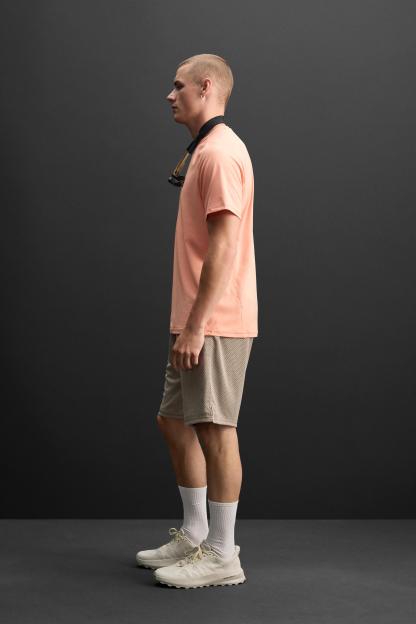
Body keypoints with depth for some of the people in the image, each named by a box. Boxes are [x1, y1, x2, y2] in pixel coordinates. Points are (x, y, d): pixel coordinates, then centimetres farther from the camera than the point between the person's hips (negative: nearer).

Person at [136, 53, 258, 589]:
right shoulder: (204, 152, 18)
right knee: (174, 422, 16)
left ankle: (222, 555, 7)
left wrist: (195, 324, -23)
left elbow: (223, 245, -22)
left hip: (215, 323, -11)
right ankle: (195, 535, 27)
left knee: (215, 430, -3)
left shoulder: (220, 152, -14)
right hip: (196, 324, 11)